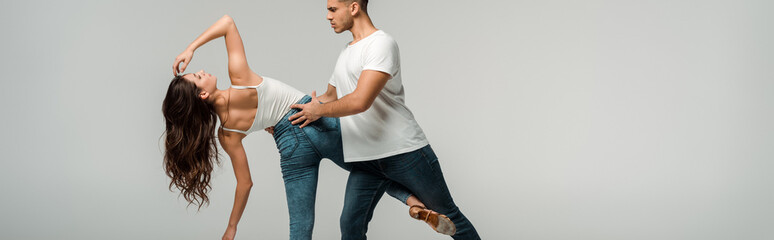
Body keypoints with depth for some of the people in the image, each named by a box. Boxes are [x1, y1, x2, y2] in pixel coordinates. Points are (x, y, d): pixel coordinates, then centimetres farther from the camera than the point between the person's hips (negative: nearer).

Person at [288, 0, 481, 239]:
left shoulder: (381, 43, -13)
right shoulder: (345, 53, 18)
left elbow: (360, 101, -23)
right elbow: (330, 97, 32)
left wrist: (319, 110, -6)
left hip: (405, 152, -7)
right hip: (367, 161, 7)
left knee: (448, 216, 4)